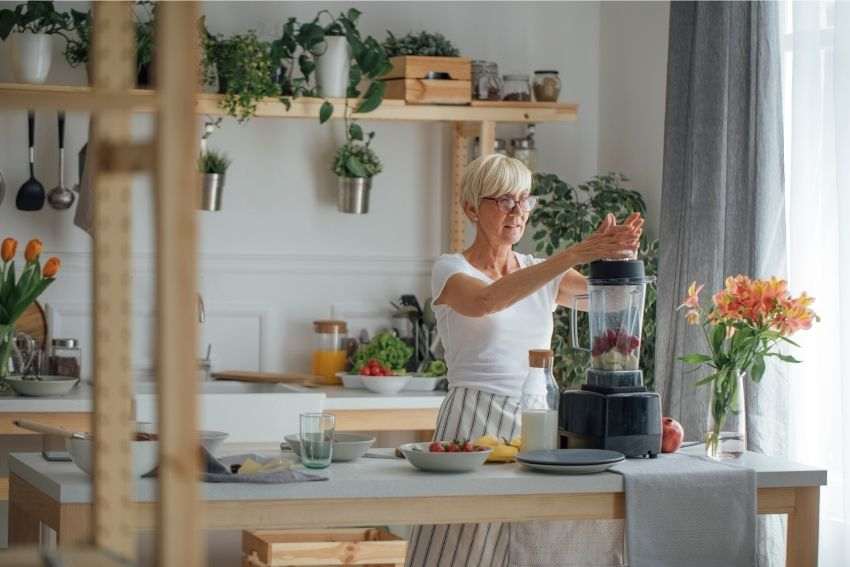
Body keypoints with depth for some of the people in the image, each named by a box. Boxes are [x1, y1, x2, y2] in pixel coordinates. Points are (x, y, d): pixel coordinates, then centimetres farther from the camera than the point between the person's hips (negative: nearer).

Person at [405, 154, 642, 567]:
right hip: (475, 422, -4)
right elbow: (487, 301, -23)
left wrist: (621, 252, -20)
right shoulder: (451, 270, 0)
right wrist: (574, 255, -29)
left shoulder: (543, 275, 15)